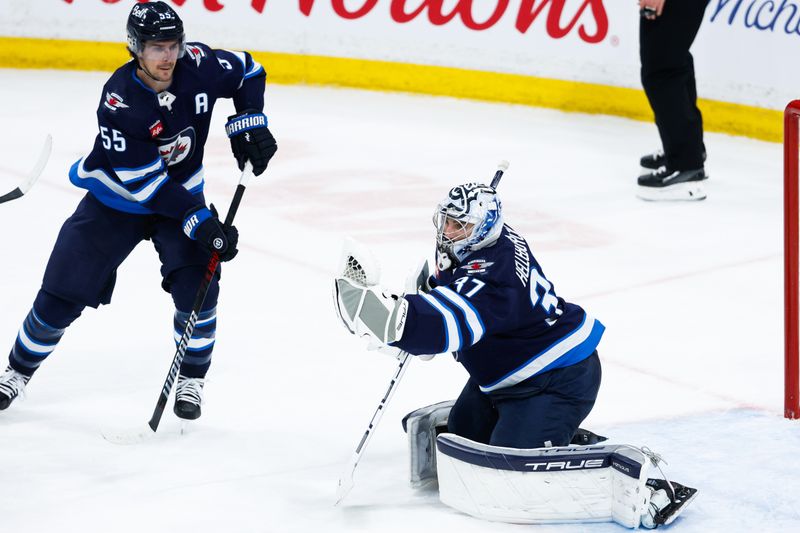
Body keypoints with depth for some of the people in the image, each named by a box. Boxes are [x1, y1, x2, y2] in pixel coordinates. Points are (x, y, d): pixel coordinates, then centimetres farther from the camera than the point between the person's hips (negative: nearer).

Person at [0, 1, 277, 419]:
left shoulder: (198, 66, -21)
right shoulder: (118, 100, -32)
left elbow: (248, 72, 2)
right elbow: (144, 183, -30)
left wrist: (248, 124, -13)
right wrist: (199, 221, -34)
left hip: (181, 193, 3)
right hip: (115, 199, -2)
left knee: (197, 285, -17)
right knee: (61, 295, -1)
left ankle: (191, 379, 4)